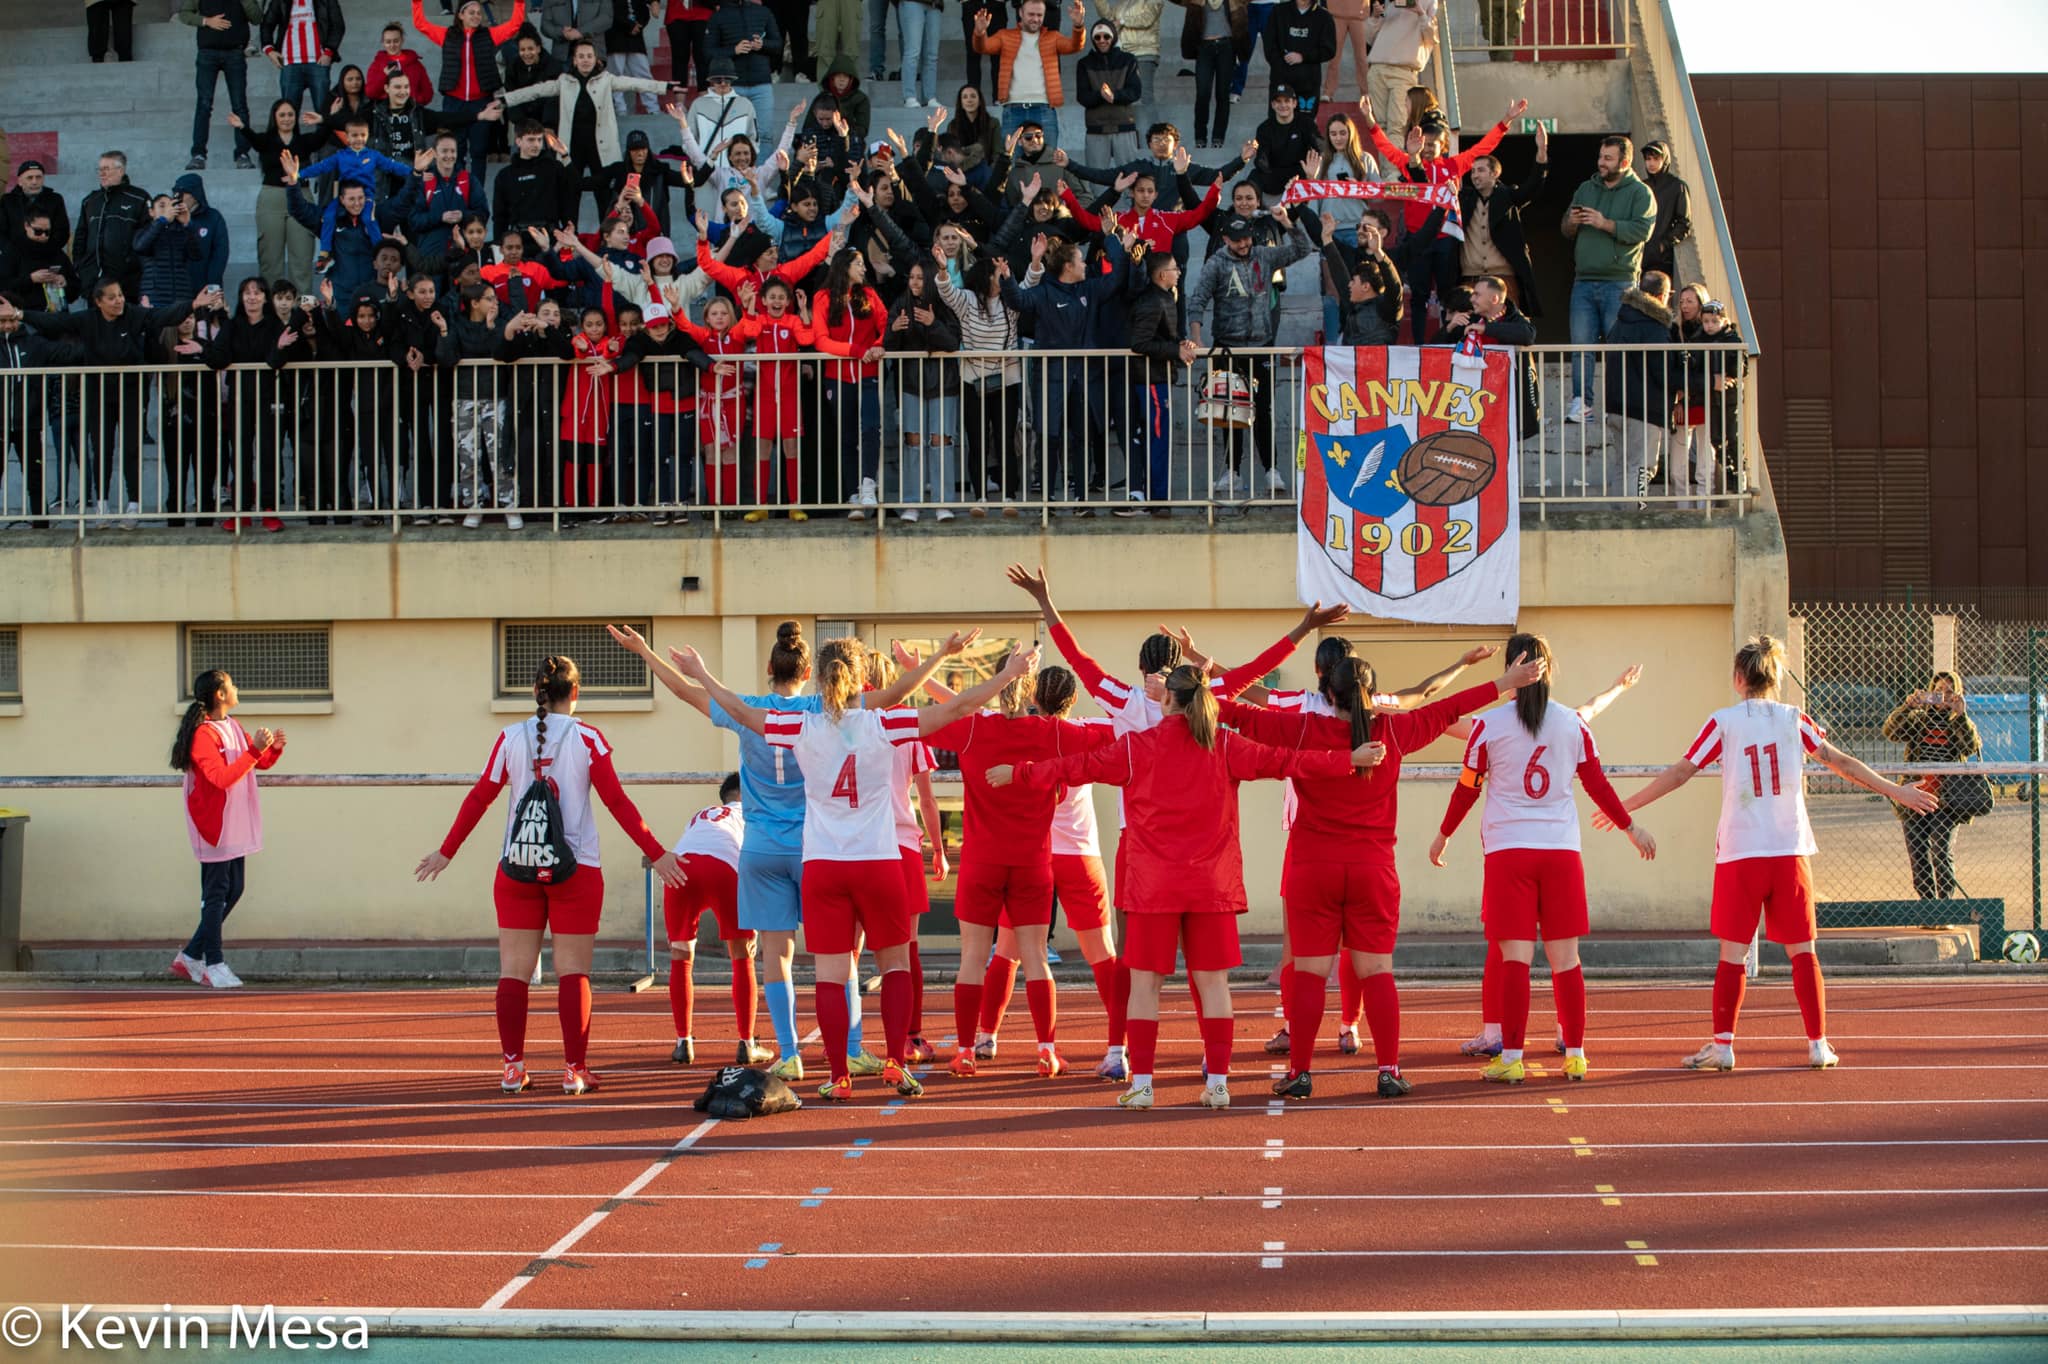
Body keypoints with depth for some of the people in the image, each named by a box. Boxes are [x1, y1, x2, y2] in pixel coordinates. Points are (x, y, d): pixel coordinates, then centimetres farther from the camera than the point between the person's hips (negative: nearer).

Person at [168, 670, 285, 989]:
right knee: (216, 894, -5)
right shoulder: (204, 734, -15)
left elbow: (261, 763, 21)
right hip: (214, 825, -9)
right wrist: (254, 750, -26)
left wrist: (274, 747, 0)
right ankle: (214, 964, 1)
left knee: (232, 891, 11)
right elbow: (221, 777, -24)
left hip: (236, 826, 9)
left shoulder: (234, 728, 13)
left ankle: (190, 957, 18)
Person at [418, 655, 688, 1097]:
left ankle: (513, 1067, 5)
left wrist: (446, 852, 16)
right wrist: (656, 853, 0)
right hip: (575, 870, -2)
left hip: (517, 868, 2)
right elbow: (616, 801, -5)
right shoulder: (586, 739, -3)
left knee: (514, 971, 6)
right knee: (573, 972, 2)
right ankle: (575, 1070, 1)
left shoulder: (511, 738, 3)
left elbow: (479, 798, 5)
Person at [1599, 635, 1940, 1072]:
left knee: (1732, 954, 3)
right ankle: (1818, 1044, 6)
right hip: (1790, 852, 1)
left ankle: (1722, 1046, 2)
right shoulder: (1794, 720, 4)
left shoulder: (1723, 722, -1)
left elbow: (1679, 773, 0)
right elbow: (1840, 762, 10)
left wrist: (1627, 806, 10)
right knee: (1802, 951, 6)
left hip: (1738, 854, -1)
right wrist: (1894, 791, 22)